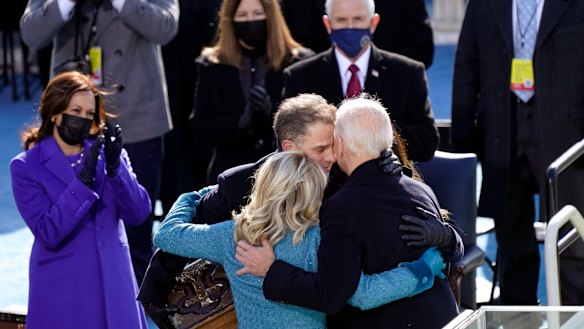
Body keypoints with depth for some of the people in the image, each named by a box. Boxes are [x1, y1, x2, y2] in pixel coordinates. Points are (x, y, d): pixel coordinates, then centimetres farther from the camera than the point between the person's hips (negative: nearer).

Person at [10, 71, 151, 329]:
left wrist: (115, 168, -18)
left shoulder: (106, 153, 5)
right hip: (63, 290, -3)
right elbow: (47, 233, -15)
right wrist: (82, 182, -23)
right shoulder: (26, 167, -5)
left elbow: (138, 214, -4)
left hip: (114, 287, 3)